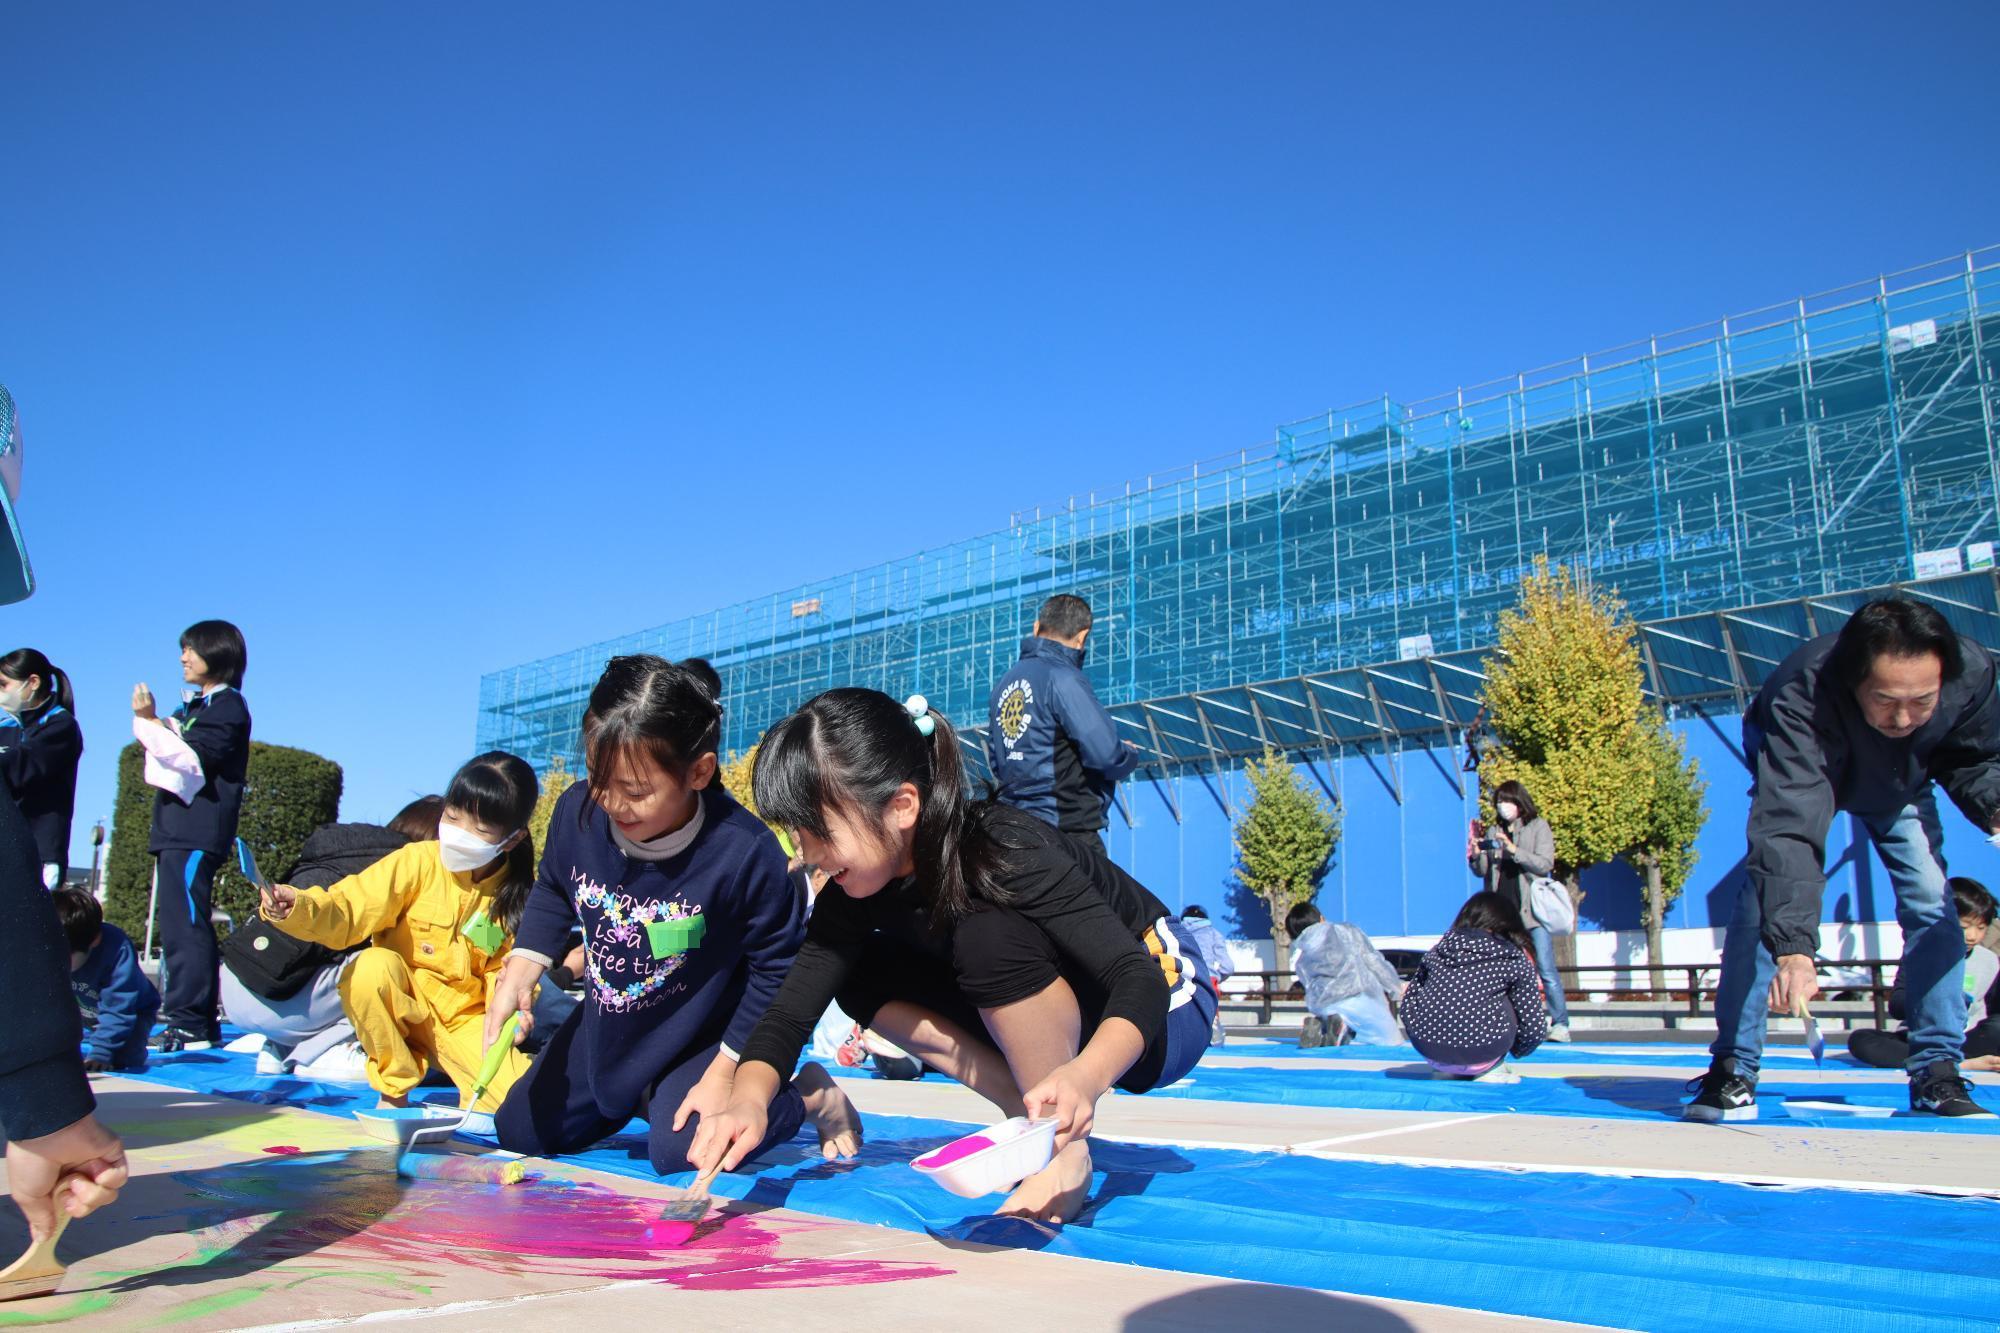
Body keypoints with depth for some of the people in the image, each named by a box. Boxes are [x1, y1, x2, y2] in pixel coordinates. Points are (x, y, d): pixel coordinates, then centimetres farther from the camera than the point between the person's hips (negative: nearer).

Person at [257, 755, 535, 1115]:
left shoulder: (515, 894, -5)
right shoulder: (417, 862, -12)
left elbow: (505, 969, 2)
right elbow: (347, 912, -20)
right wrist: (297, 907, -39)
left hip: (465, 1020, 0)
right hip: (401, 1005, 0)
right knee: (373, 966, -35)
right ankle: (394, 1087, -11)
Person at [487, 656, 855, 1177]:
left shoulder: (744, 853, -35)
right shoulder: (576, 812, -20)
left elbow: (777, 967, -21)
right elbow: (553, 894, 4)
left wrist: (724, 1074, -18)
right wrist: (519, 974, -12)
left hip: (704, 1037, -6)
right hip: (603, 1027, 6)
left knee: (680, 1152, -25)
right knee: (519, 1132, 10)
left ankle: (811, 1096, 3)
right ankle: (643, 1100, 35)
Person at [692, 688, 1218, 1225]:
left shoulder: (1006, 849, -32)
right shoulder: (856, 888, -13)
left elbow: (1137, 979, -37)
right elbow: (791, 1009, -16)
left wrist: (1086, 1075, -56)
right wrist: (748, 1100, -36)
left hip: (1163, 1004, -7)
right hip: (1050, 1017, 7)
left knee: (991, 933, -34)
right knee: (863, 973, -9)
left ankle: (1067, 1151, -17)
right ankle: (1034, 1117, -6)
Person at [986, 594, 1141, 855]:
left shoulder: (1006, 682, 12)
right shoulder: (1063, 679, -14)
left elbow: (994, 761, 18)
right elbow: (1106, 754, -18)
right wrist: (1131, 755, 2)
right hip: (1069, 832, -8)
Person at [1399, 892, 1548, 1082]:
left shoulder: (1439, 949, 15)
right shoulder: (1515, 959, 6)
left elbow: (1408, 1000, 16)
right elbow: (1534, 1026, 5)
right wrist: (1516, 1050, 25)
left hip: (1427, 1051, 4)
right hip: (1480, 1053, -3)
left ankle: (1454, 1070, 19)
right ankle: (1492, 1069, 13)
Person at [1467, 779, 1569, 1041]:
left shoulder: (1538, 827, 4)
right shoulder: (1494, 832, 15)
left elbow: (1545, 864, -8)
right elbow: (1483, 871, 12)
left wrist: (1514, 850, -19)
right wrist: (1476, 857, -9)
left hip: (1532, 909, -4)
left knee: (1546, 970, -8)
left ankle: (1560, 1024, -4)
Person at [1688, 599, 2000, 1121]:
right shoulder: (1799, 701, -48)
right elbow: (1789, 830, -54)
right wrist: (1792, 949, -63)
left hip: (1900, 782, 4)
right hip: (1800, 775, -3)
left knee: (1932, 902, -10)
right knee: (1766, 897, -19)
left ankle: (1937, 1073, 3)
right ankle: (1733, 1068, -12)